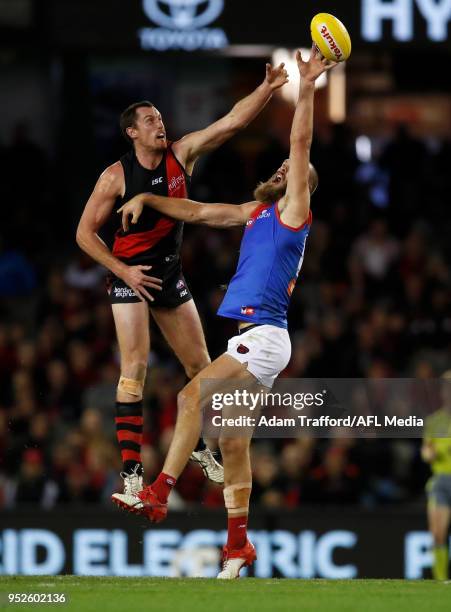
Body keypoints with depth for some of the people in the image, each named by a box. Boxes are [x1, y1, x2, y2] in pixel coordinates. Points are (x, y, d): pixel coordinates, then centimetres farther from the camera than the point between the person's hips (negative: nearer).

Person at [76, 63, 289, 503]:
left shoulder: (182, 154, -2)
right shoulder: (116, 177, -13)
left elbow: (232, 122, -8)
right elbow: (85, 233, -8)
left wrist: (268, 88, -20)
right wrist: (123, 271, -16)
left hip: (170, 274, 5)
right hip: (131, 276, -5)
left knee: (200, 366, 9)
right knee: (135, 369, -15)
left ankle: (198, 446, 32)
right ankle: (131, 471, -16)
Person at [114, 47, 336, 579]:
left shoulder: (295, 211, 0)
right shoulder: (255, 212, 21)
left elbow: (300, 145, -9)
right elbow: (197, 212, 28)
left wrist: (306, 90, -14)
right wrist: (147, 199, 22)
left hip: (264, 337, -9)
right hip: (248, 339, 9)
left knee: (192, 396, -23)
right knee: (232, 440, 6)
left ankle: (159, 494, -26)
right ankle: (238, 544, 9)